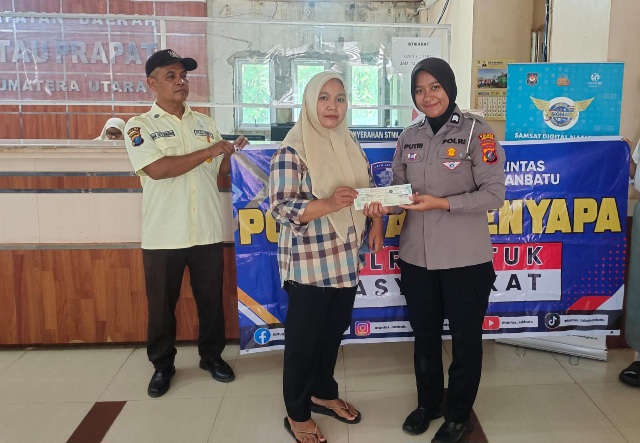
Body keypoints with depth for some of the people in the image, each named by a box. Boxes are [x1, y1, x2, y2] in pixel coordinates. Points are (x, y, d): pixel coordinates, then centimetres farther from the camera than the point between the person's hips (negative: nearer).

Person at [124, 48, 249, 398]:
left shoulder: (205, 123, 11)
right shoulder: (140, 126, -3)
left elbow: (220, 170, 15)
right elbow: (157, 169, -19)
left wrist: (234, 153, -6)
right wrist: (208, 151, -16)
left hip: (207, 231, 3)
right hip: (162, 235, -3)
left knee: (211, 299, 13)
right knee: (162, 304, 10)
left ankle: (212, 355, 32)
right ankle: (162, 364, 28)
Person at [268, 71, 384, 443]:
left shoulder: (351, 145, 8)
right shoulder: (292, 151, -14)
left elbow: (370, 187, 19)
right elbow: (281, 207, -20)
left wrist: (377, 223, 3)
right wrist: (330, 204, -32)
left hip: (346, 260, 7)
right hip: (310, 264, -7)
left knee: (334, 332, 20)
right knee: (304, 339, 7)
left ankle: (324, 394, 41)